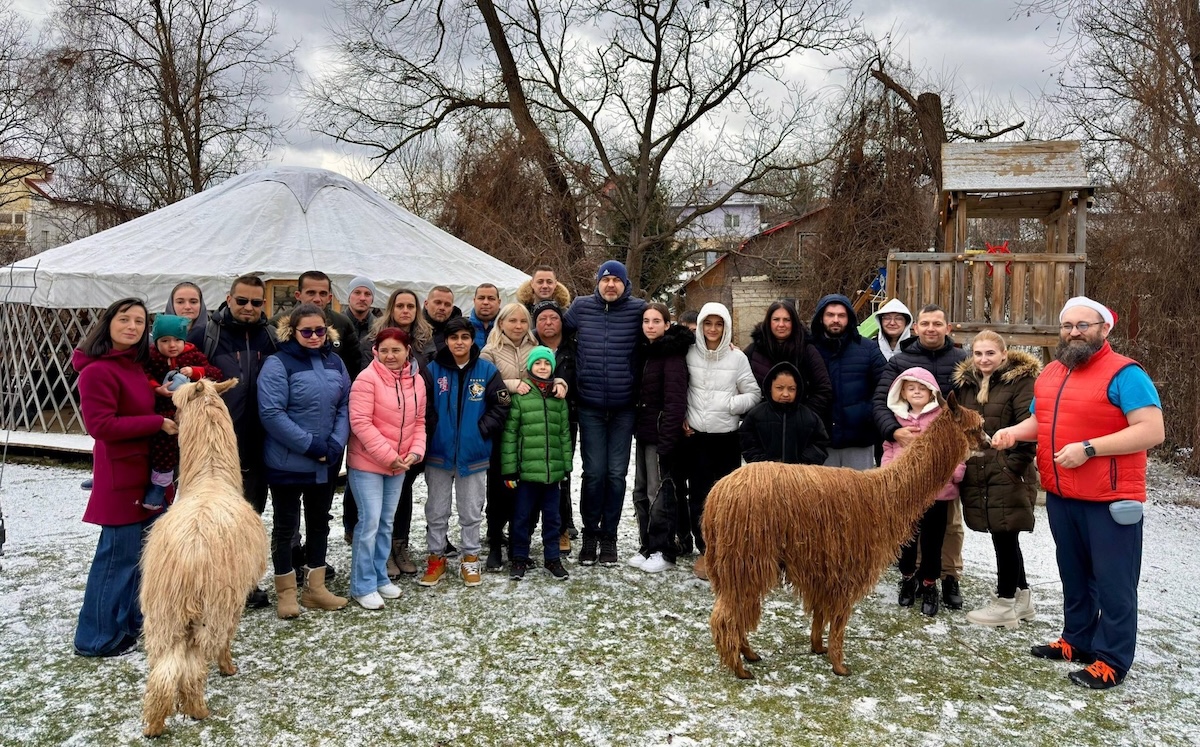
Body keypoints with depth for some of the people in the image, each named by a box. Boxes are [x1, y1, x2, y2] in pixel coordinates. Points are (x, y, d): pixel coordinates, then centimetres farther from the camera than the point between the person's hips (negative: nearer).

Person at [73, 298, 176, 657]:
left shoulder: (137, 364, 11)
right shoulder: (98, 370, -17)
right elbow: (100, 425, -22)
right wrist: (158, 422, -20)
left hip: (146, 472, 9)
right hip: (121, 475, -9)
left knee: (141, 550, 17)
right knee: (118, 554, -1)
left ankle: (130, 621, 30)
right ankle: (98, 638, 11)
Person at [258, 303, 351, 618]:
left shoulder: (334, 362, 5)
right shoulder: (278, 364, -12)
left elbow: (345, 406, 6)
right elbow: (271, 414, -19)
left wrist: (335, 444, -10)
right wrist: (311, 445, -21)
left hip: (326, 462, 6)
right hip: (288, 462, -6)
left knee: (319, 521, 14)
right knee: (287, 524, 7)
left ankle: (315, 588, 27)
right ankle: (286, 592, 20)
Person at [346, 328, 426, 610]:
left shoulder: (417, 381, 4)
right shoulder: (367, 378, -15)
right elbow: (360, 422, -19)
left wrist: (416, 451, -6)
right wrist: (388, 456, -20)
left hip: (399, 464, 6)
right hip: (367, 463, -6)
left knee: (387, 522, 14)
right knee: (370, 522, -5)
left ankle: (380, 577, 27)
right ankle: (363, 586, 7)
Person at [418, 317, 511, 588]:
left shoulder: (487, 370, -3)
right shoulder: (432, 370, -4)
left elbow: (501, 405, -2)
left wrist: (483, 429, -9)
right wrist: (434, 429, -11)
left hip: (474, 455, 0)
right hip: (439, 453, 0)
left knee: (471, 511, 11)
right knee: (436, 511, 11)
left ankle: (470, 559, 25)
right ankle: (436, 558, 25)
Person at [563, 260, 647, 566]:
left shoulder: (638, 309, -2)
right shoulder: (581, 307, 2)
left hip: (624, 407, 0)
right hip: (591, 406, 0)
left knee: (616, 473, 6)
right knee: (594, 472, 2)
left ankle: (609, 535, 20)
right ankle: (590, 533, 19)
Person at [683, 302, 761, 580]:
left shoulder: (737, 357, -1)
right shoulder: (690, 354, 2)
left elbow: (755, 394, 3)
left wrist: (731, 404, -11)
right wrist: (682, 418, 1)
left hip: (727, 435, -1)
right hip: (696, 434, 1)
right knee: (699, 493, 3)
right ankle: (704, 550, 14)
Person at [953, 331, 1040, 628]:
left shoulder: (1020, 380, -7)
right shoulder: (964, 383, 13)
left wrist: (1015, 464, -19)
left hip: (1007, 474, -6)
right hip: (976, 473, 6)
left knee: (1004, 537, -1)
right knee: (1004, 537, 15)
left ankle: (1005, 604, 9)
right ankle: (1022, 597, 28)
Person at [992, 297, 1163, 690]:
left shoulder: (1124, 373, -13)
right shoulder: (1049, 374, 11)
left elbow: (1152, 431, -20)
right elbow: (1040, 421, 23)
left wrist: (1088, 448, -26)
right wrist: (1014, 431, 1)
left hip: (1110, 499, -7)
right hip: (1061, 496, 8)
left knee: (1112, 582, 2)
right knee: (1074, 576, 18)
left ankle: (1112, 660, 12)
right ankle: (1077, 640, 32)